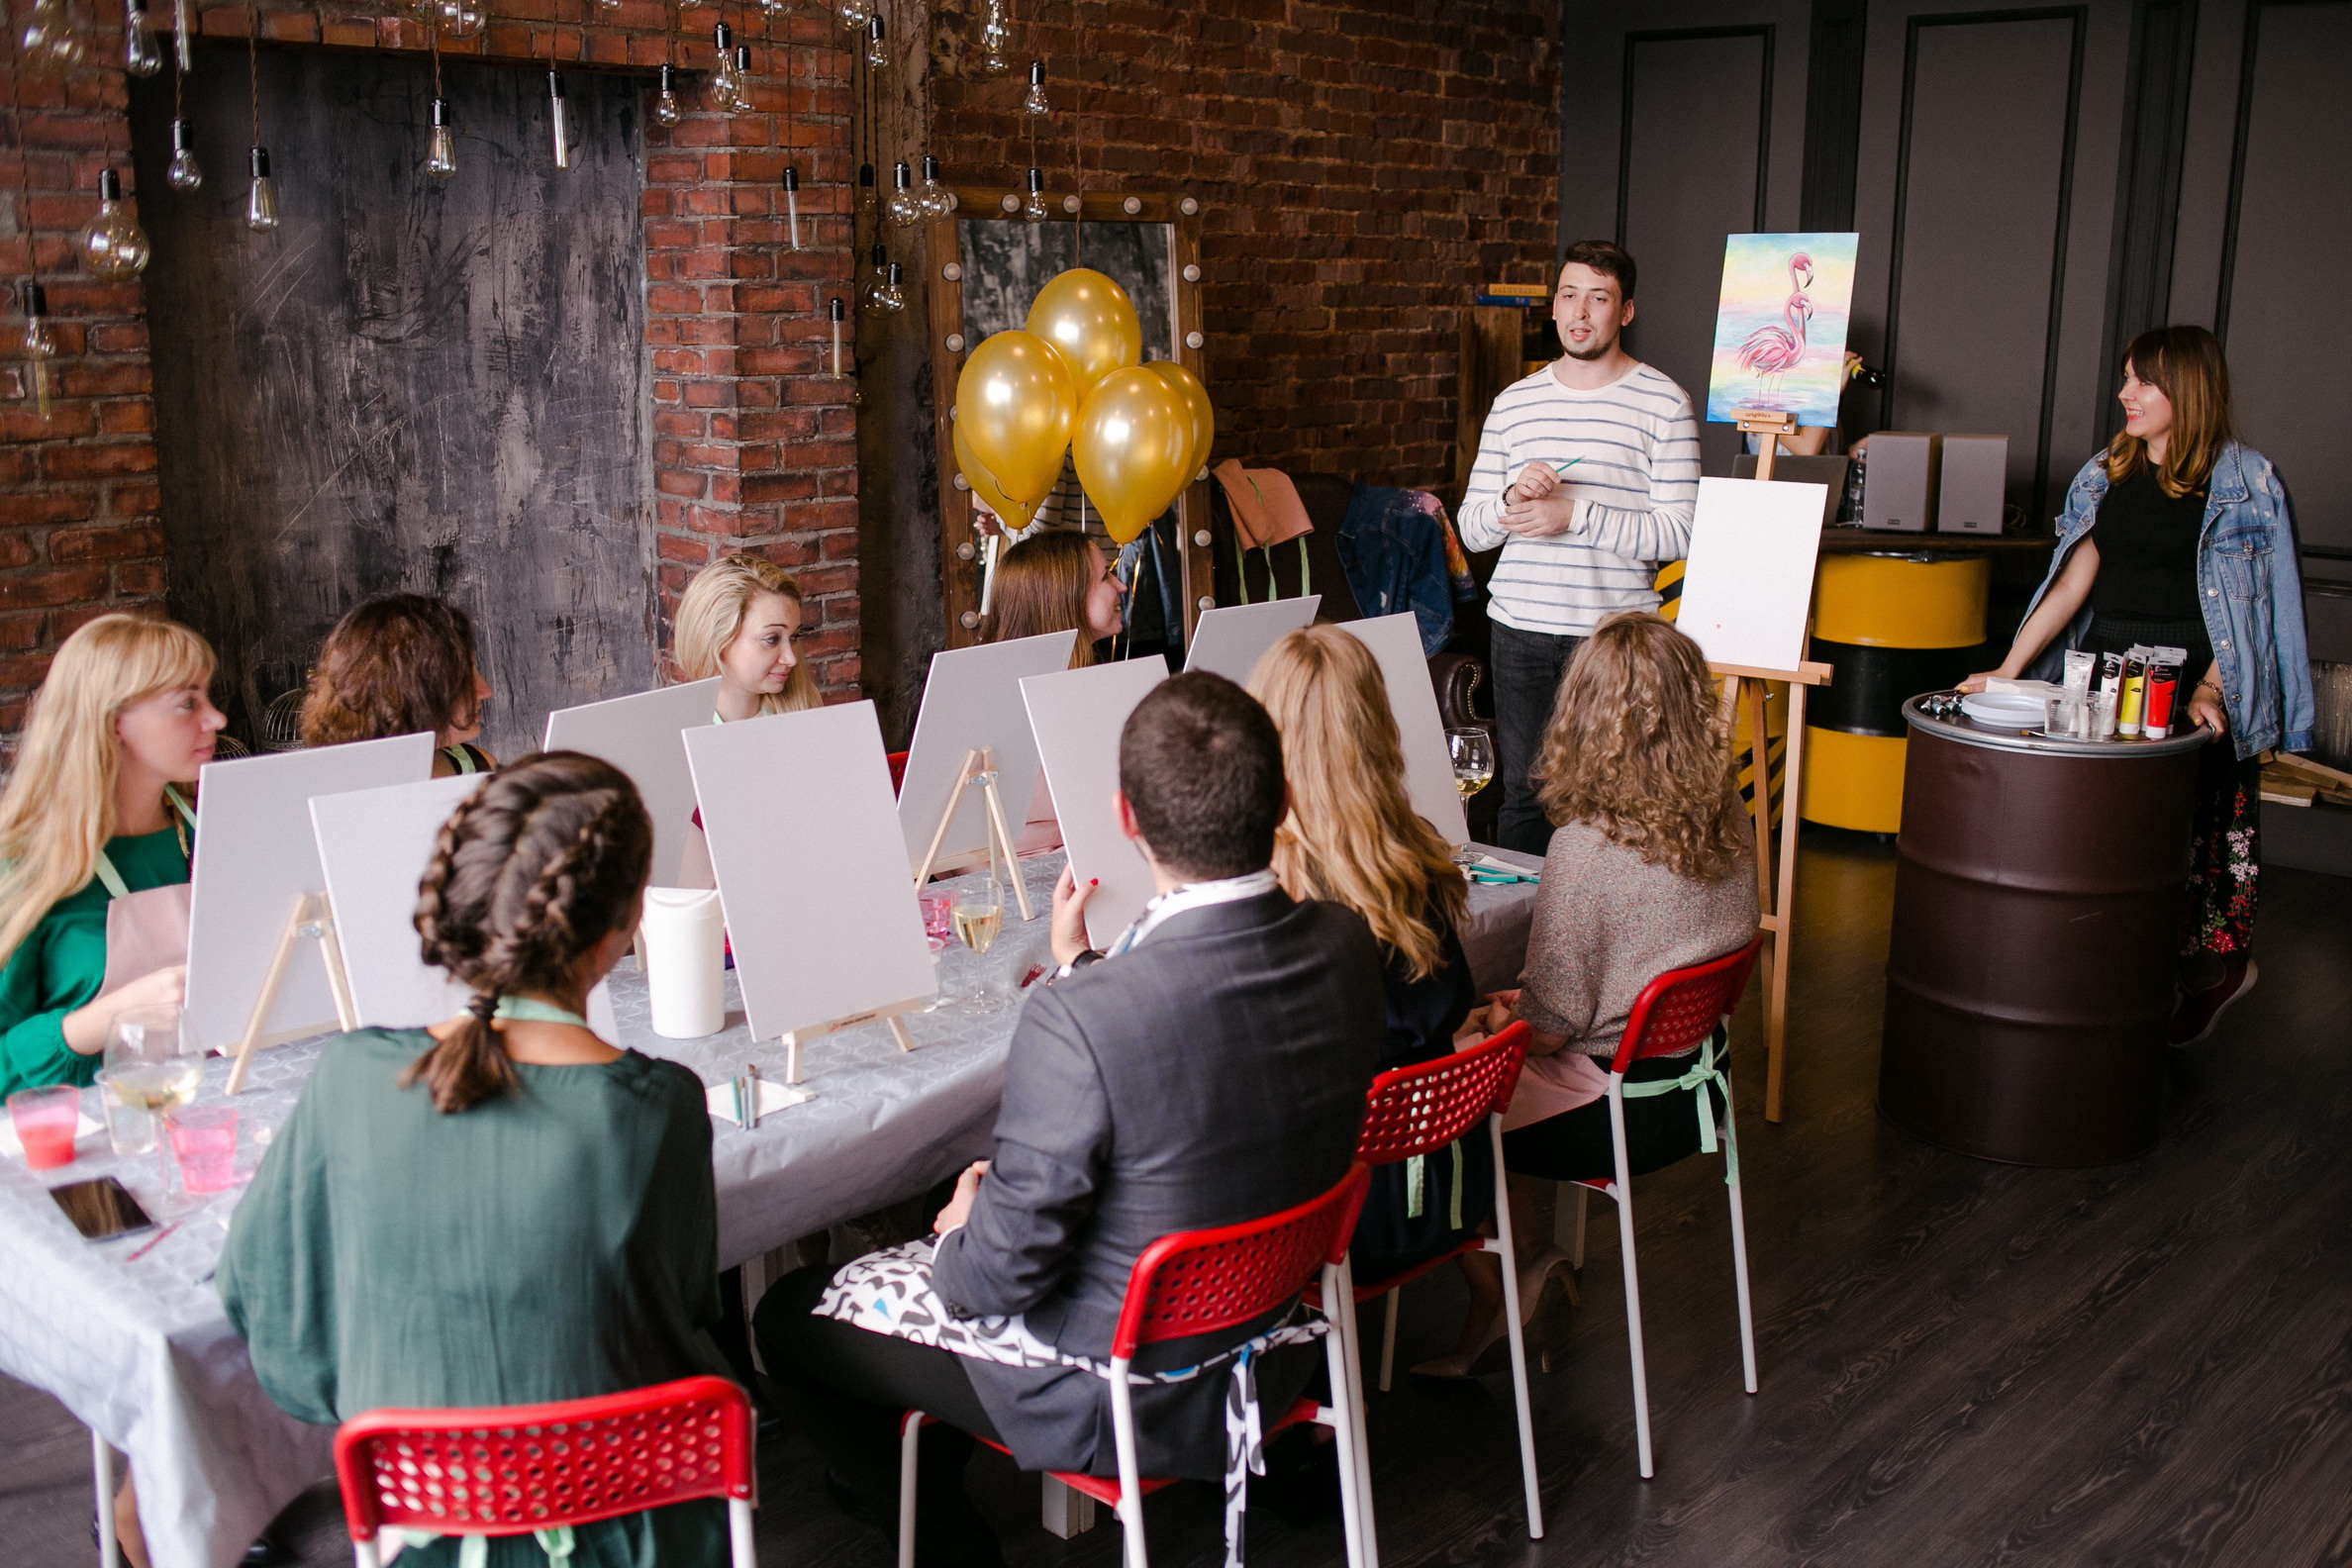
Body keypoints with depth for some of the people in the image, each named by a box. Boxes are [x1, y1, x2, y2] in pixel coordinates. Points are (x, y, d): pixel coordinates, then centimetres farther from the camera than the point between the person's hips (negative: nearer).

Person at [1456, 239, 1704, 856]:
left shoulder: (1664, 403, -1)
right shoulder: (1514, 402, 11)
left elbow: (1677, 533, -9)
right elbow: (1471, 529, 10)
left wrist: (1575, 515, -17)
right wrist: (1513, 498, -11)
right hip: (1520, 628, 4)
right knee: (1522, 793, 9)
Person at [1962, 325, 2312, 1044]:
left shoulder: (2246, 483, -3)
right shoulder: (2106, 474, 11)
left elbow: (2251, 604, -7)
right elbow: (2072, 581, 7)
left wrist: (2210, 690, -20)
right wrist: (2008, 669, -3)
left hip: (2191, 683, -4)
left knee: (2194, 824, -2)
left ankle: (2213, 968, 15)